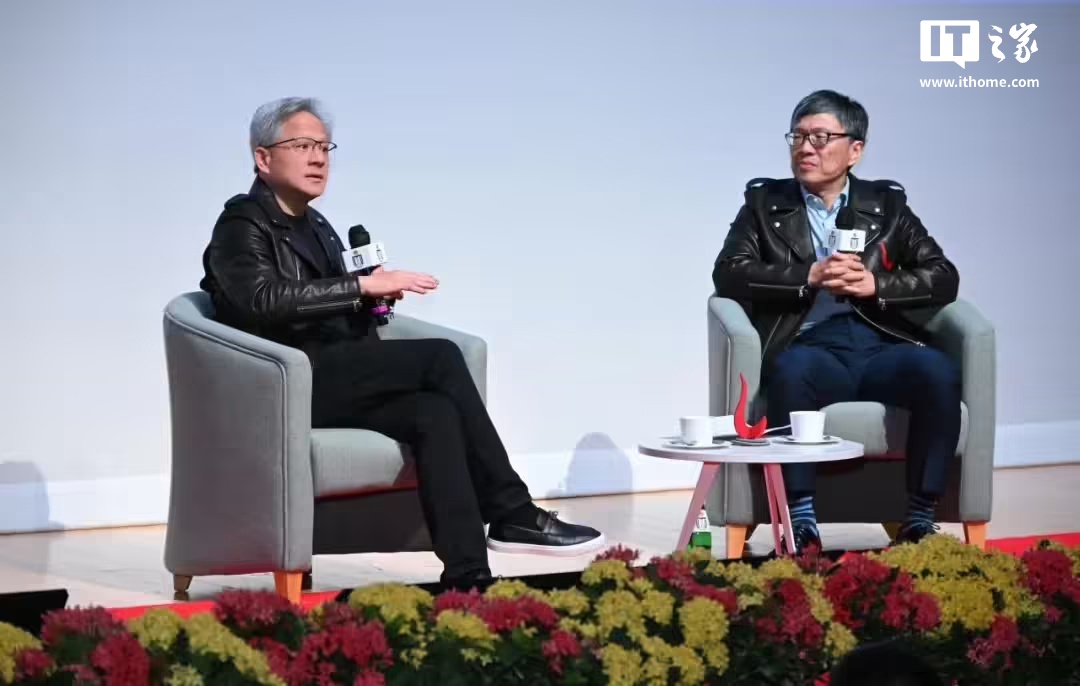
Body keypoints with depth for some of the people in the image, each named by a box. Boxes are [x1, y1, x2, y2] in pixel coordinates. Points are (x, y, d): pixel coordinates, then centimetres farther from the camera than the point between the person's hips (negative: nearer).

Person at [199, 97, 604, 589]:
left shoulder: (317, 228, 22)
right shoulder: (242, 224, -3)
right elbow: (266, 298, -22)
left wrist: (372, 302, 5)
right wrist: (363, 285, -22)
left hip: (333, 387, 8)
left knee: (434, 411, -23)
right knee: (440, 358, -22)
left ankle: (467, 577, -33)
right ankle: (512, 514, -19)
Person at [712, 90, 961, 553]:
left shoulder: (887, 205, 20)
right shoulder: (765, 203, 18)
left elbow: (944, 278, 11)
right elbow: (728, 274, 3)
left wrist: (876, 284, -6)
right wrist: (809, 276, -9)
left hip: (880, 346, 1)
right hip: (810, 346, -1)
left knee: (938, 372, -31)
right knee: (791, 371, -37)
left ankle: (919, 520, -23)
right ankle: (801, 523, -32)